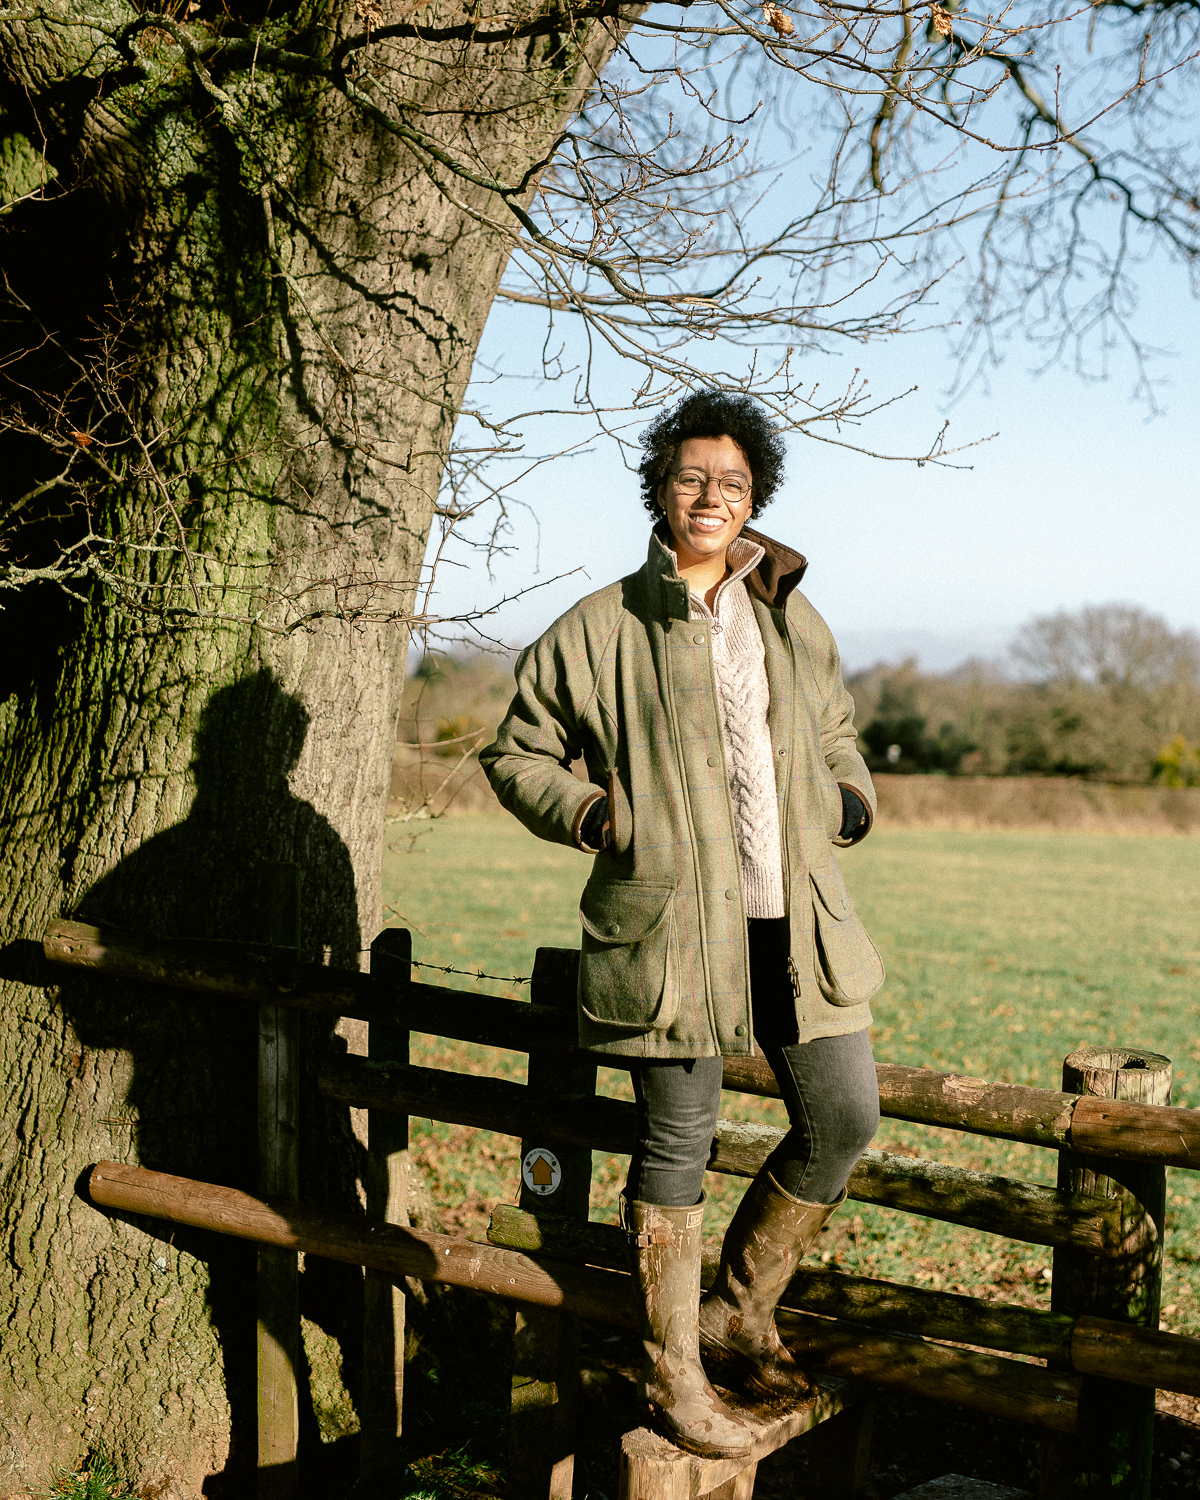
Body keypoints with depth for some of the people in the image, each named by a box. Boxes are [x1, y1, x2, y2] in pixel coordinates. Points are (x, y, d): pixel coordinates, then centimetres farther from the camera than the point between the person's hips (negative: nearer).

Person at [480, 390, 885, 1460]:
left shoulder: (795, 621, 16)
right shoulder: (601, 629, 2)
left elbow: (835, 733, 31)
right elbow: (515, 755, 8)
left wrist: (850, 797, 11)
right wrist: (590, 812, -9)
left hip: (798, 922, 5)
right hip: (673, 921, -5)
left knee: (846, 1120, 5)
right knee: (678, 1144, 2)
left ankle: (739, 1314, 26)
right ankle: (674, 1374, 18)